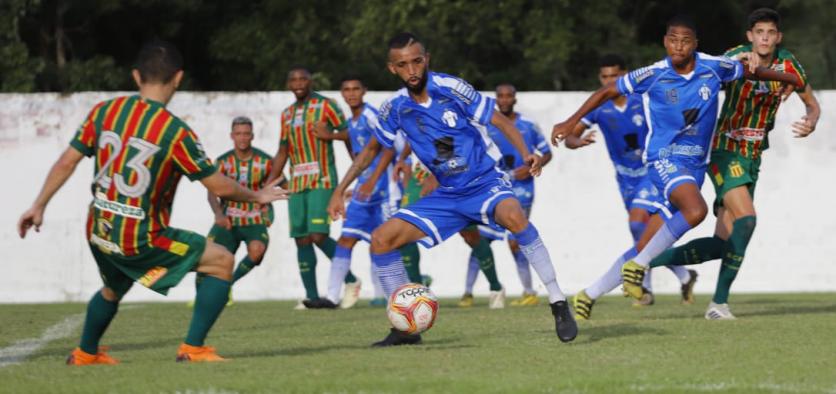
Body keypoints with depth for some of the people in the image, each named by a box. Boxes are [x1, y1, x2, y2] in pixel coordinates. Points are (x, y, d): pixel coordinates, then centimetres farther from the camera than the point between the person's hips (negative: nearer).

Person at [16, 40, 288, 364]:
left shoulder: (105, 111, -1)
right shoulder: (175, 131, -16)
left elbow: (67, 162, 4)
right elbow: (218, 186, -9)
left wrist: (39, 206, 15)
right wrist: (256, 196, 9)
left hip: (99, 232, 6)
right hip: (141, 239, -6)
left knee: (113, 289, 35)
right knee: (221, 261, 4)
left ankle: (85, 353, 49)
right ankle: (193, 348, 0)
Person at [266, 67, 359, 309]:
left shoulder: (325, 105, -1)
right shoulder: (287, 114, 18)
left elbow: (350, 133, -3)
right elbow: (282, 152, 22)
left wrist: (330, 135, -22)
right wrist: (269, 184, 16)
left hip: (322, 182, -6)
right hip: (296, 185, 6)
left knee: (318, 236, -16)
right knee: (302, 240, 2)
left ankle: (350, 280, 1)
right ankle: (312, 296, 5)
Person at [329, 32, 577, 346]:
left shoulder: (451, 88, -14)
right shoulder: (395, 108, -1)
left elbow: (500, 121, -8)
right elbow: (372, 149, 16)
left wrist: (526, 154, -25)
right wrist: (340, 191, 13)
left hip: (486, 183, -5)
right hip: (447, 196, 5)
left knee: (513, 216, -38)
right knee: (381, 240, -7)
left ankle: (559, 306, -31)